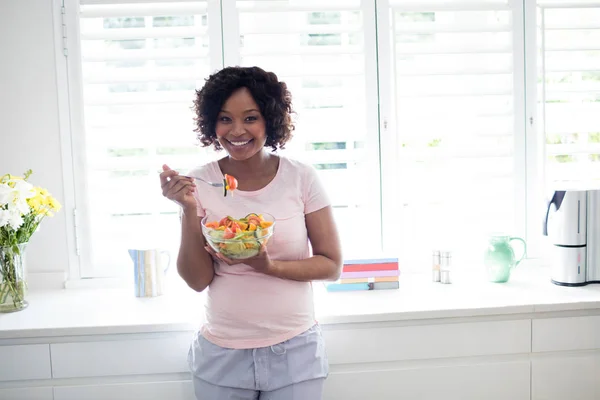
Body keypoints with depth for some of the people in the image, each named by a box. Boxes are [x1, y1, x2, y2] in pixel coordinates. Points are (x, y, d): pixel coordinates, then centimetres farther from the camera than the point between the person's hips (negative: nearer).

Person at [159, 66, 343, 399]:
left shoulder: (302, 178, -9)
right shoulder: (200, 183, -7)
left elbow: (332, 266, -6)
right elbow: (197, 280, -6)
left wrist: (269, 266, -21)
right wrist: (189, 210, -18)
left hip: (295, 350, -1)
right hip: (222, 353, 1)